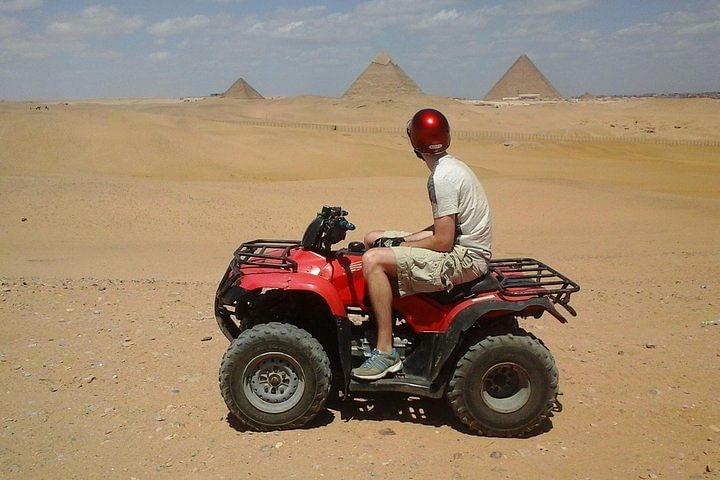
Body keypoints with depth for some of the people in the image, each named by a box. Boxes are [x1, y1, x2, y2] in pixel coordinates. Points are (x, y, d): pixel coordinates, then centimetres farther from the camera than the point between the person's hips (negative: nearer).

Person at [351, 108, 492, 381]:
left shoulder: (443, 177, -20)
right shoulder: (450, 167, 11)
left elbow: (443, 242, -23)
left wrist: (400, 245, -9)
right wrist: (403, 240, 6)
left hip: (464, 259, -10)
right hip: (462, 247, 10)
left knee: (373, 259, -22)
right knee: (373, 239, 11)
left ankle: (386, 352, -17)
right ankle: (382, 324, 16)